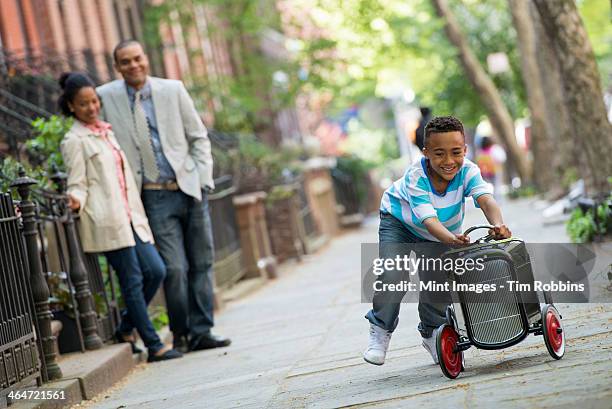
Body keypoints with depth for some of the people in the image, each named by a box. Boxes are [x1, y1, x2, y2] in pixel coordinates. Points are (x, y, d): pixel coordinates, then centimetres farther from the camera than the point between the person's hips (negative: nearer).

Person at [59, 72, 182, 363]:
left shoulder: (105, 132, 20)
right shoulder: (75, 140, -3)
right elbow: (77, 183, -7)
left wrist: (137, 214, 24)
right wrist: (76, 201, -27)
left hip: (128, 218, 8)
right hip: (106, 220, -8)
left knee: (156, 271, 0)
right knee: (132, 280, -6)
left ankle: (126, 328, 17)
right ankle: (154, 346, -2)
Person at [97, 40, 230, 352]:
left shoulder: (173, 90, 4)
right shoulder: (106, 97, 0)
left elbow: (199, 137, 9)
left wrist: (203, 180, 0)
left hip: (191, 189, 2)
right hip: (156, 198, -2)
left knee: (202, 264, 3)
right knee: (174, 268, -9)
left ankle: (200, 332, 11)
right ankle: (180, 334, 7)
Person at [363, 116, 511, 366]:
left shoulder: (468, 171, -28)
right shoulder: (416, 178, -35)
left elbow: (486, 200, -43)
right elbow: (429, 220, -45)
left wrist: (498, 225, -65)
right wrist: (452, 239, -65)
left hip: (445, 229, 3)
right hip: (399, 223, -3)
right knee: (392, 277, -21)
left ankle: (432, 333, 22)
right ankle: (380, 329, 5)